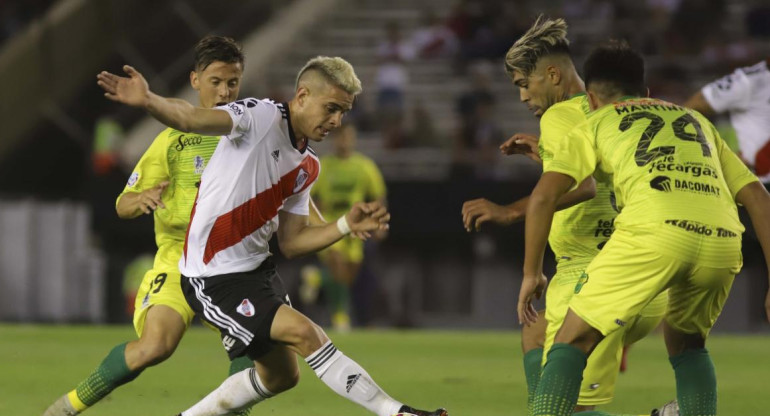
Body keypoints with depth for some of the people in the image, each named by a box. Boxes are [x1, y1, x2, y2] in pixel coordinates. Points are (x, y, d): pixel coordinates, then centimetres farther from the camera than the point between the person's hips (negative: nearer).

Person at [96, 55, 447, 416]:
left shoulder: (308, 167, 8)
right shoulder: (261, 117, -16)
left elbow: (290, 243, 11)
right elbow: (195, 119, -34)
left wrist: (347, 225, -4)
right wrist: (147, 101, -55)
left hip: (256, 266, 10)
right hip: (214, 278, -10)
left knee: (281, 374, 17)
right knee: (304, 333, -19)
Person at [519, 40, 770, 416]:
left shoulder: (593, 126, 26)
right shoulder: (698, 121, 36)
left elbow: (543, 196, 11)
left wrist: (531, 273, 19)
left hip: (653, 232, -4)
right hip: (723, 241, 4)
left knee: (572, 343, 8)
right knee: (686, 345, 29)